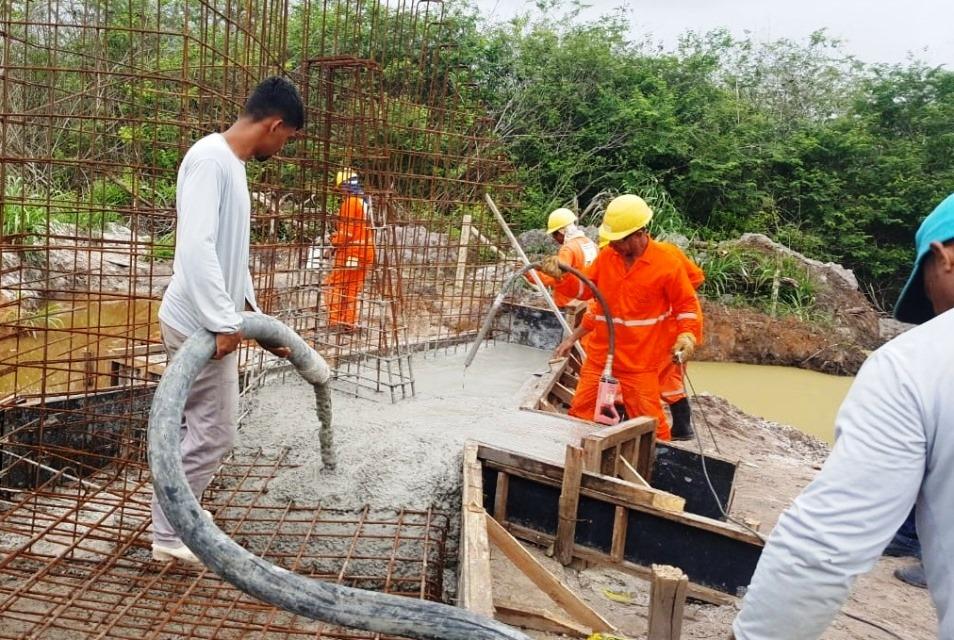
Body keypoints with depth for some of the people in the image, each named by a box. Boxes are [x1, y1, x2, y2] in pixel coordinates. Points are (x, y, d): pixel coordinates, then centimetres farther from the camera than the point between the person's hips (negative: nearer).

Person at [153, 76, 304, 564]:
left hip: (212, 323, 10)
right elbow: (196, 246, -29)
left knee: (202, 429, 18)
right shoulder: (210, 158, -18)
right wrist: (223, 322, -28)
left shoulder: (231, 164, 14)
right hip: (200, 324, -10)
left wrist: (256, 319, 25)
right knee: (212, 434, -1)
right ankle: (168, 535, 12)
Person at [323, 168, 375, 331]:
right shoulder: (365, 202, 12)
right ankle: (350, 322, 16)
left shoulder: (350, 202, -12)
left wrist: (334, 240, 1)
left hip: (351, 252, -8)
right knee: (352, 289, 13)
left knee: (334, 285, -1)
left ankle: (335, 321, -5)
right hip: (366, 252, 8)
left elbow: (346, 232, -17)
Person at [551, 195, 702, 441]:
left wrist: (687, 337, -14)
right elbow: (584, 288, 12)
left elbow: (687, 305, -1)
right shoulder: (606, 257, 2)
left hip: (639, 362, -4)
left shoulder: (667, 264, -10)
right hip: (599, 355, 4)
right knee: (580, 414, 8)